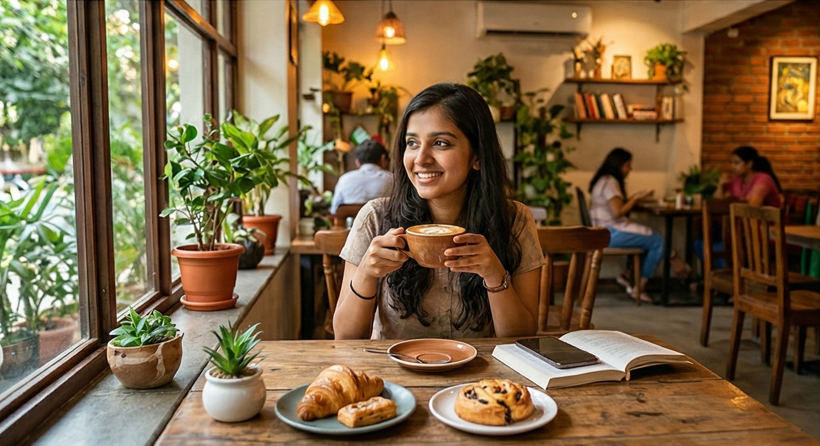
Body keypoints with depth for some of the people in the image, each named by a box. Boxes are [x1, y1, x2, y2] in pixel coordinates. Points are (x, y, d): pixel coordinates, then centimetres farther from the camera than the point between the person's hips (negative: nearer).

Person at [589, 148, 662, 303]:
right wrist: (635, 198, -9)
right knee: (657, 242, -9)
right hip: (611, 233, -10)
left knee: (654, 238, 10)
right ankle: (639, 289, -3)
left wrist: (634, 198, 12)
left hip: (607, 230, 10)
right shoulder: (610, 182, -15)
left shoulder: (605, 180, 16)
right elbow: (617, 212, -21)